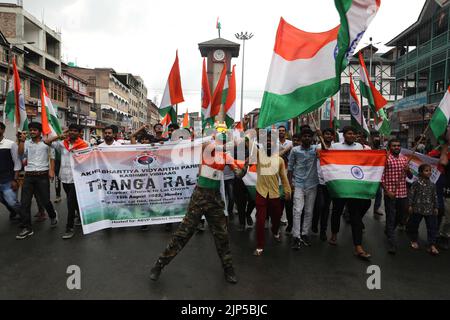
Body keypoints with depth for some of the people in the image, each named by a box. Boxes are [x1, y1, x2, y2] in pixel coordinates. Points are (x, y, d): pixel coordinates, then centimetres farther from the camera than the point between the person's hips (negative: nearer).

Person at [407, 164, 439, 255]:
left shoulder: (432, 185, 5)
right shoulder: (416, 183, -8)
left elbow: (435, 197, 10)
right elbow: (411, 194, -7)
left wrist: (436, 207, 8)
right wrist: (410, 205, -9)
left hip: (429, 210, 3)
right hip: (417, 209, -3)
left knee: (432, 227, 1)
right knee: (414, 225, 9)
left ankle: (432, 245, 7)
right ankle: (414, 241, 29)